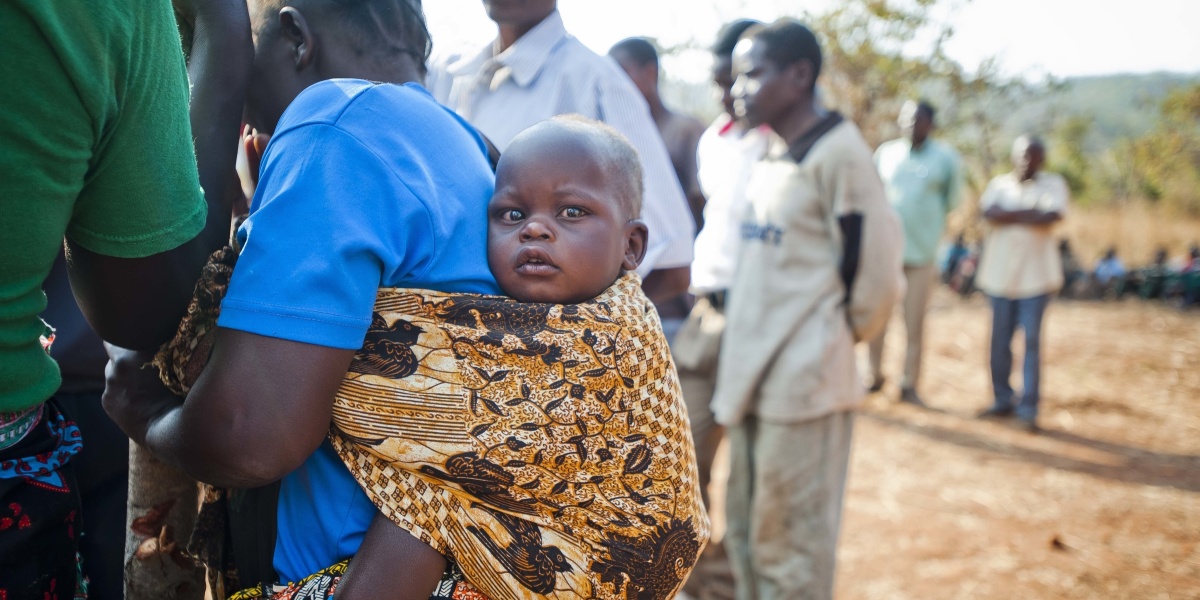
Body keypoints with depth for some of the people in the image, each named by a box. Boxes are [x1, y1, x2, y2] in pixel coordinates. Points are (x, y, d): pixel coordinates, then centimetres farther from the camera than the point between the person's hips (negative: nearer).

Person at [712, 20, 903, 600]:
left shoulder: (838, 151, -12)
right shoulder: (767, 157, 14)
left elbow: (875, 269, -12)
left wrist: (843, 334, 2)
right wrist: (743, 351, 15)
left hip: (803, 382, -9)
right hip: (754, 377, 9)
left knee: (790, 544, 0)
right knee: (747, 535, 17)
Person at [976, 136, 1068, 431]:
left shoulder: (1053, 183, 4)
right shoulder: (999, 183, 10)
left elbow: (1054, 215, -15)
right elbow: (988, 211, -10)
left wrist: (1010, 215, -9)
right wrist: (1031, 213, -12)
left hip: (1035, 273, -3)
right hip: (1000, 271, 3)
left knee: (1032, 340, -4)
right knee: (999, 340, 6)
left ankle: (1029, 407, -1)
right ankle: (1002, 400, 17)